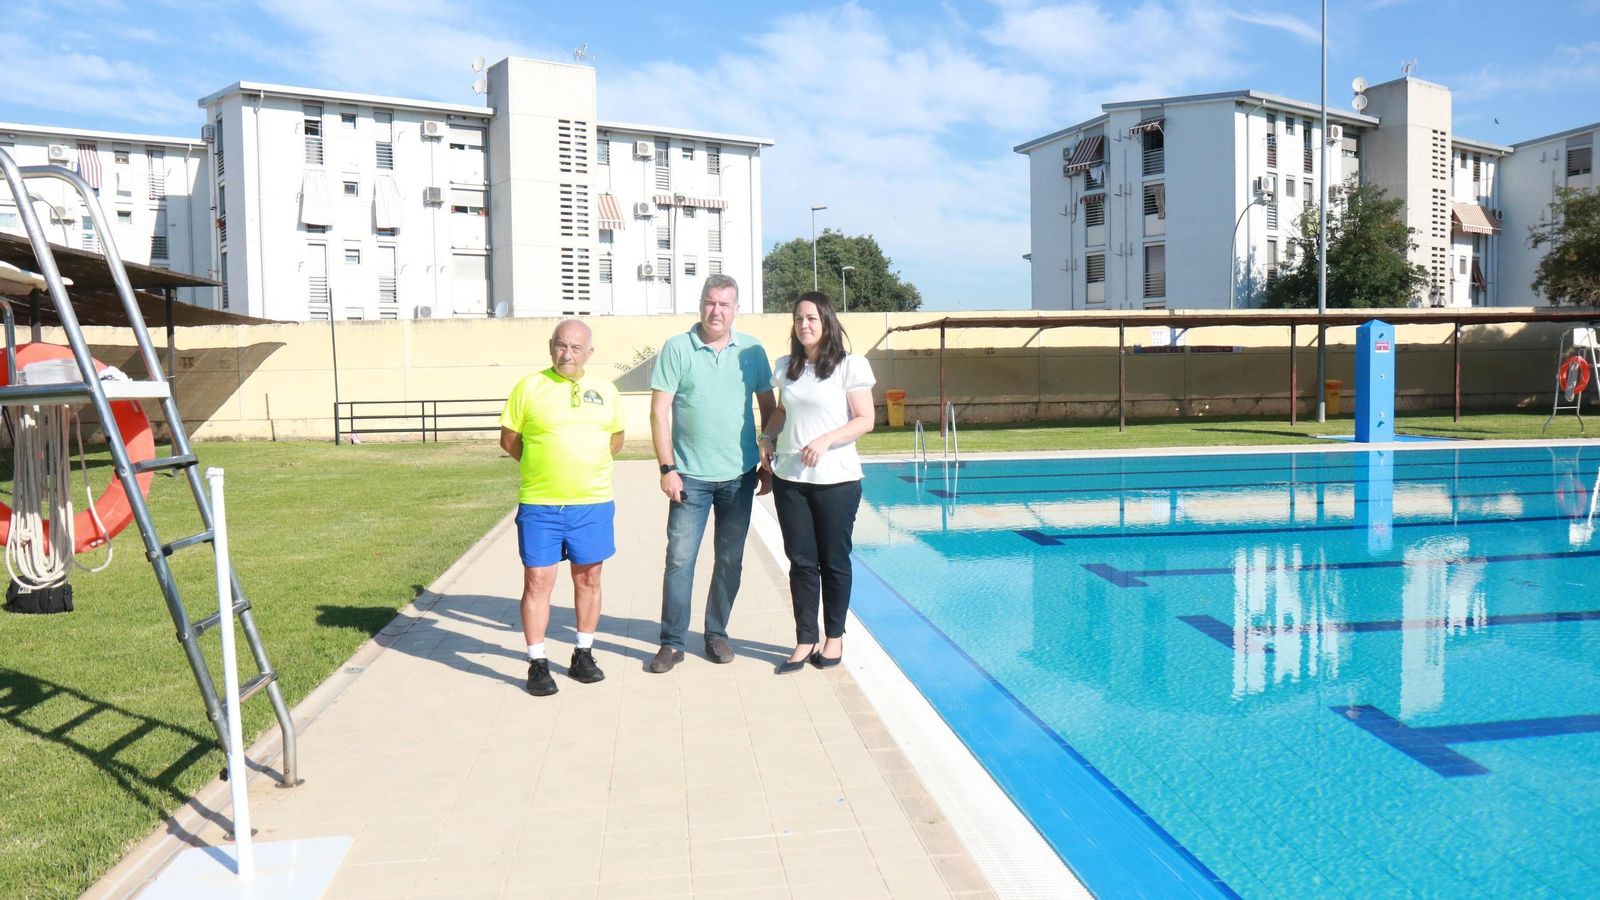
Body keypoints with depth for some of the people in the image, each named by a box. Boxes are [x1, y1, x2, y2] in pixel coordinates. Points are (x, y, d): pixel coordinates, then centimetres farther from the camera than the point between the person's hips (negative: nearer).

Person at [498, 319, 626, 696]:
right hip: (539, 505, -2)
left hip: (592, 503, 2)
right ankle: (537, 663, 10)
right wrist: (542, 467, 7)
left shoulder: (605, 390, 8)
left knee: (588, 578, 10)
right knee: (537, 580, -1)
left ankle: (584, 654, 25)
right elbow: (509, 439, 5)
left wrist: (586, 466, 10)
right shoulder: (529, 387, 0)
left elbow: (616, 438, 18)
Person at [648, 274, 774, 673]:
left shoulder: (752, 351, 4)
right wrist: (667, 468, -10)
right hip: (691, 475, -2)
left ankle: (717, 633, 24)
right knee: (679, 558, -2)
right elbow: (659, 411, -5)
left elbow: (768, 408, 10)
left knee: (730, 559, 10)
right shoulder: (676, 349, -3)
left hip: (739, 475, 3)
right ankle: (672, 643, 8)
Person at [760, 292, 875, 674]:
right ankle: (805, 641, 15)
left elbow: (865, 420, -8)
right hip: (790, 478, 4)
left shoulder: (850, 366, -6)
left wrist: (826, 440, -21)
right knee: (801, 561, 7)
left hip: (837, 479, -4)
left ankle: (834, 637, 23)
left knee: (834, 561, 7)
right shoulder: (786, 367, 9)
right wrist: (767, 436, 5)